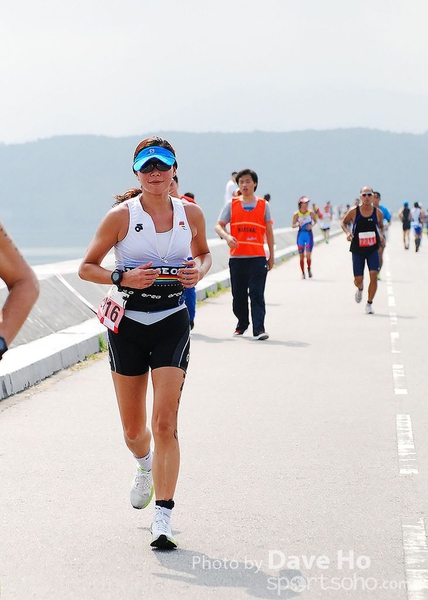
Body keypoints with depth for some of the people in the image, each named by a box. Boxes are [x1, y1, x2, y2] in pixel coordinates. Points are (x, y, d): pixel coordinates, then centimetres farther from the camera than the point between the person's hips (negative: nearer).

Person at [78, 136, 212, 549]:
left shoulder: (191, 214, 0)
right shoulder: (121, 216, -7)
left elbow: (203, 252, 19)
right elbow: (86, 267, -2)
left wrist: (199, 269, -3)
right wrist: (123, 278, -19)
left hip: (171, 323, 0)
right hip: (127, 323, 0)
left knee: (165, 424, -11)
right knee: (133, 429, 11)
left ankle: (162, 520, -8)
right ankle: (145, 468, 47)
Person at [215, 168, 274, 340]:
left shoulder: (263, 205, 8)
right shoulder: (232, 205, 8)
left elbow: (269, 231, 12)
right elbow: (218, 226, 4)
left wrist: (271, 256, 11)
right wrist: (227, 237, -19)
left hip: (258, 257, -1)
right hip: (236, 257, 2)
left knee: (257, 294, -10)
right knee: (238, 294, 8)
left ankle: (259, 329, -13)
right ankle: (242, 323, 28)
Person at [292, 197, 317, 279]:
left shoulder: (311, 213, -4)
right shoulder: (296, 214, -5)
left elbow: (315, 221, 10)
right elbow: (293, 225, -1)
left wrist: (312, 225, -9)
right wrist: (298, 224, -21)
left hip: (309, 235, -1)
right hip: (301, 234, 1)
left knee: (308, 255, -7)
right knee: (301, 256, 4)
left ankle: (309, 269, 20)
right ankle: (303, 273, 17)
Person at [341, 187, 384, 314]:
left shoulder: (378, 212, -2)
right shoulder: (353, 212, -7)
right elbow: (344, 223, 8)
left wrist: (381, 235, -4)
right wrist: (348, 232, -11)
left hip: (373, 249, 1)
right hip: (357, 250, -1)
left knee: (373, 275, -15)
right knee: (358, 280, 0)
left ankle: (369, 304, 0)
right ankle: (360, 288, 41)